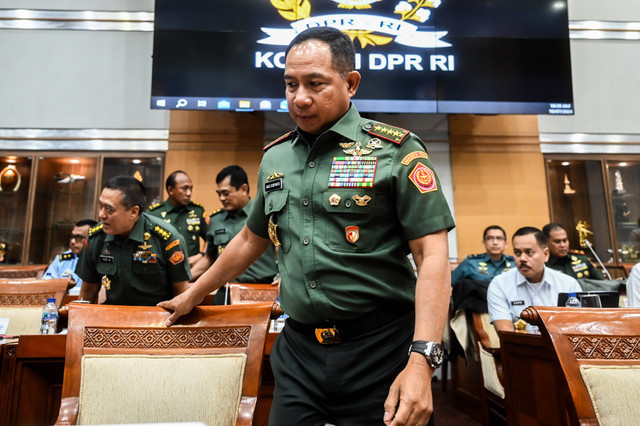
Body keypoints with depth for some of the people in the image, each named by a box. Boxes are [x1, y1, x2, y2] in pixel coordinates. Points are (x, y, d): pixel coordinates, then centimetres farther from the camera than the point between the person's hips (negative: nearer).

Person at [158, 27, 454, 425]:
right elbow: (251, 240, 20)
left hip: (379, 349, -4)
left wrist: (422, 360, -21)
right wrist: (193, 295, 26)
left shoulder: (397, 152, -8)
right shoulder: (275, 158, 9)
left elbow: (432, 256, -12)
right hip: (298, 348, 4)